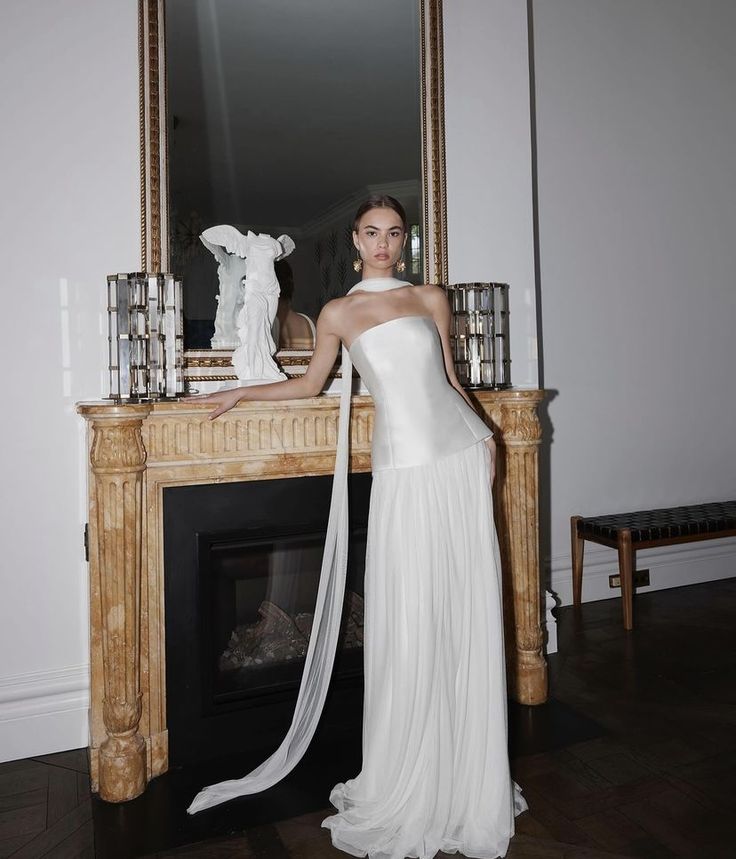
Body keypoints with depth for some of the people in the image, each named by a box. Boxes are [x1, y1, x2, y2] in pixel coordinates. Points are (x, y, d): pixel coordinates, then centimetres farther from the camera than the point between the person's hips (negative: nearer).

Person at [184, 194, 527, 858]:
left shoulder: (432, 299, 13)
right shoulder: (339, 314, 9)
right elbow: (310, 385, 20)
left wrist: (484, 433, 9)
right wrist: (241, 393, 17)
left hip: (459, 456, 2)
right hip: (403, 468, -2)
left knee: (467, 612, 4)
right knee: (408, 621, -1)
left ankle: (467, 774, 21)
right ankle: (410, 783, 17)